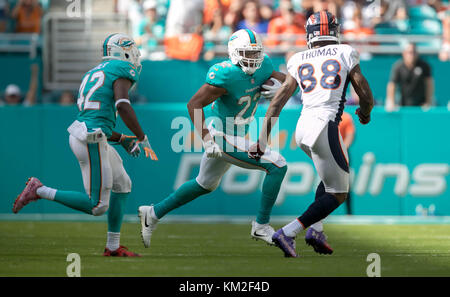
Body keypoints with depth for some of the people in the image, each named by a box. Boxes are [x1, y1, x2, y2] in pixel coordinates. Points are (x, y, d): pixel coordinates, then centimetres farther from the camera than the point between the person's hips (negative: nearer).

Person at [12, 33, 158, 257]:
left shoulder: (93, 74, 23)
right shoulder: (121, 72, -3)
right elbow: (122, 105, -19)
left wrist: (122, 140, 26)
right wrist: (142, 138, -10)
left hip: (83, 135, 10)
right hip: (91, 141, -10)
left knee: (122, 186, 21)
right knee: (97, 207, -6)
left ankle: (113, 246, 24)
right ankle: (39, 191, -4)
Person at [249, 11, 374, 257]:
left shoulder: (299, 60, 13)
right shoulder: (345, 54, 5)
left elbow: (278, 101, 10)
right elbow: (366, 97, 7)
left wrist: (262, 140, 12)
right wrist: (365, 114, 30)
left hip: (302, 127, 5)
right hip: (326, 126, -5)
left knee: (332, 176, 29)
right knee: (338, 193, 6)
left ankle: (315, 229, 15)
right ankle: (288, 234, -7)